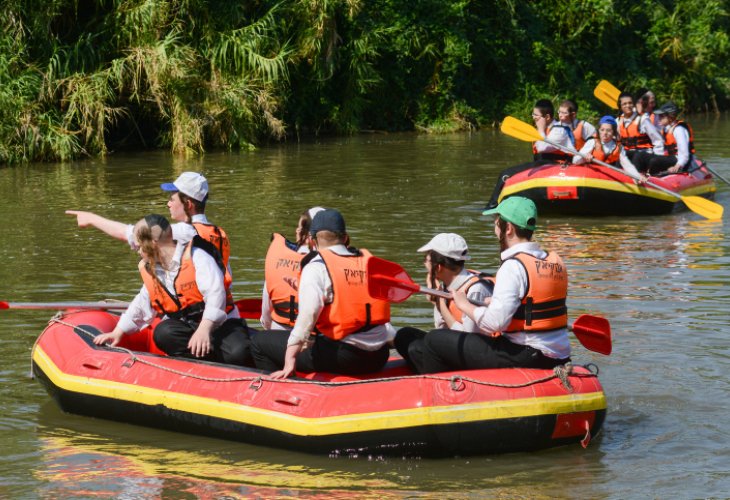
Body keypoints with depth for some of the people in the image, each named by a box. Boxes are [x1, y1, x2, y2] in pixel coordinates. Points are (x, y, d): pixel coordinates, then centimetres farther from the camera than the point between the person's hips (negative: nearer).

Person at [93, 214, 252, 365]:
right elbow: (140, 307, 26)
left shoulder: (196, 256, -13)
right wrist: (118, 332, 23)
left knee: (238, 352, -39)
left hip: (217, 324, -6)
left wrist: (204, 329, -36)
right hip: (185, 327, 6)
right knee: (162, 333, -31)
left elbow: (215, 293, -25)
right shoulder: (150, 271, 13)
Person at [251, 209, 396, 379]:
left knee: (260, 342, 4)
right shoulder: (368, 261, 14)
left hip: (343, 355, -7)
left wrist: (290, 360, -22)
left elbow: (308, 315, -19)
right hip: (378, 358, 7)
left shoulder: (316, 267, -5)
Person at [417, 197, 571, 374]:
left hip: (524, 358, -9)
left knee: (434, 340, -1)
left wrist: (465, 305, -5)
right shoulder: (556, 262, 9)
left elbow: (495, 322, -23)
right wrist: (494, 302, 20)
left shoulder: (514, 266, -16)